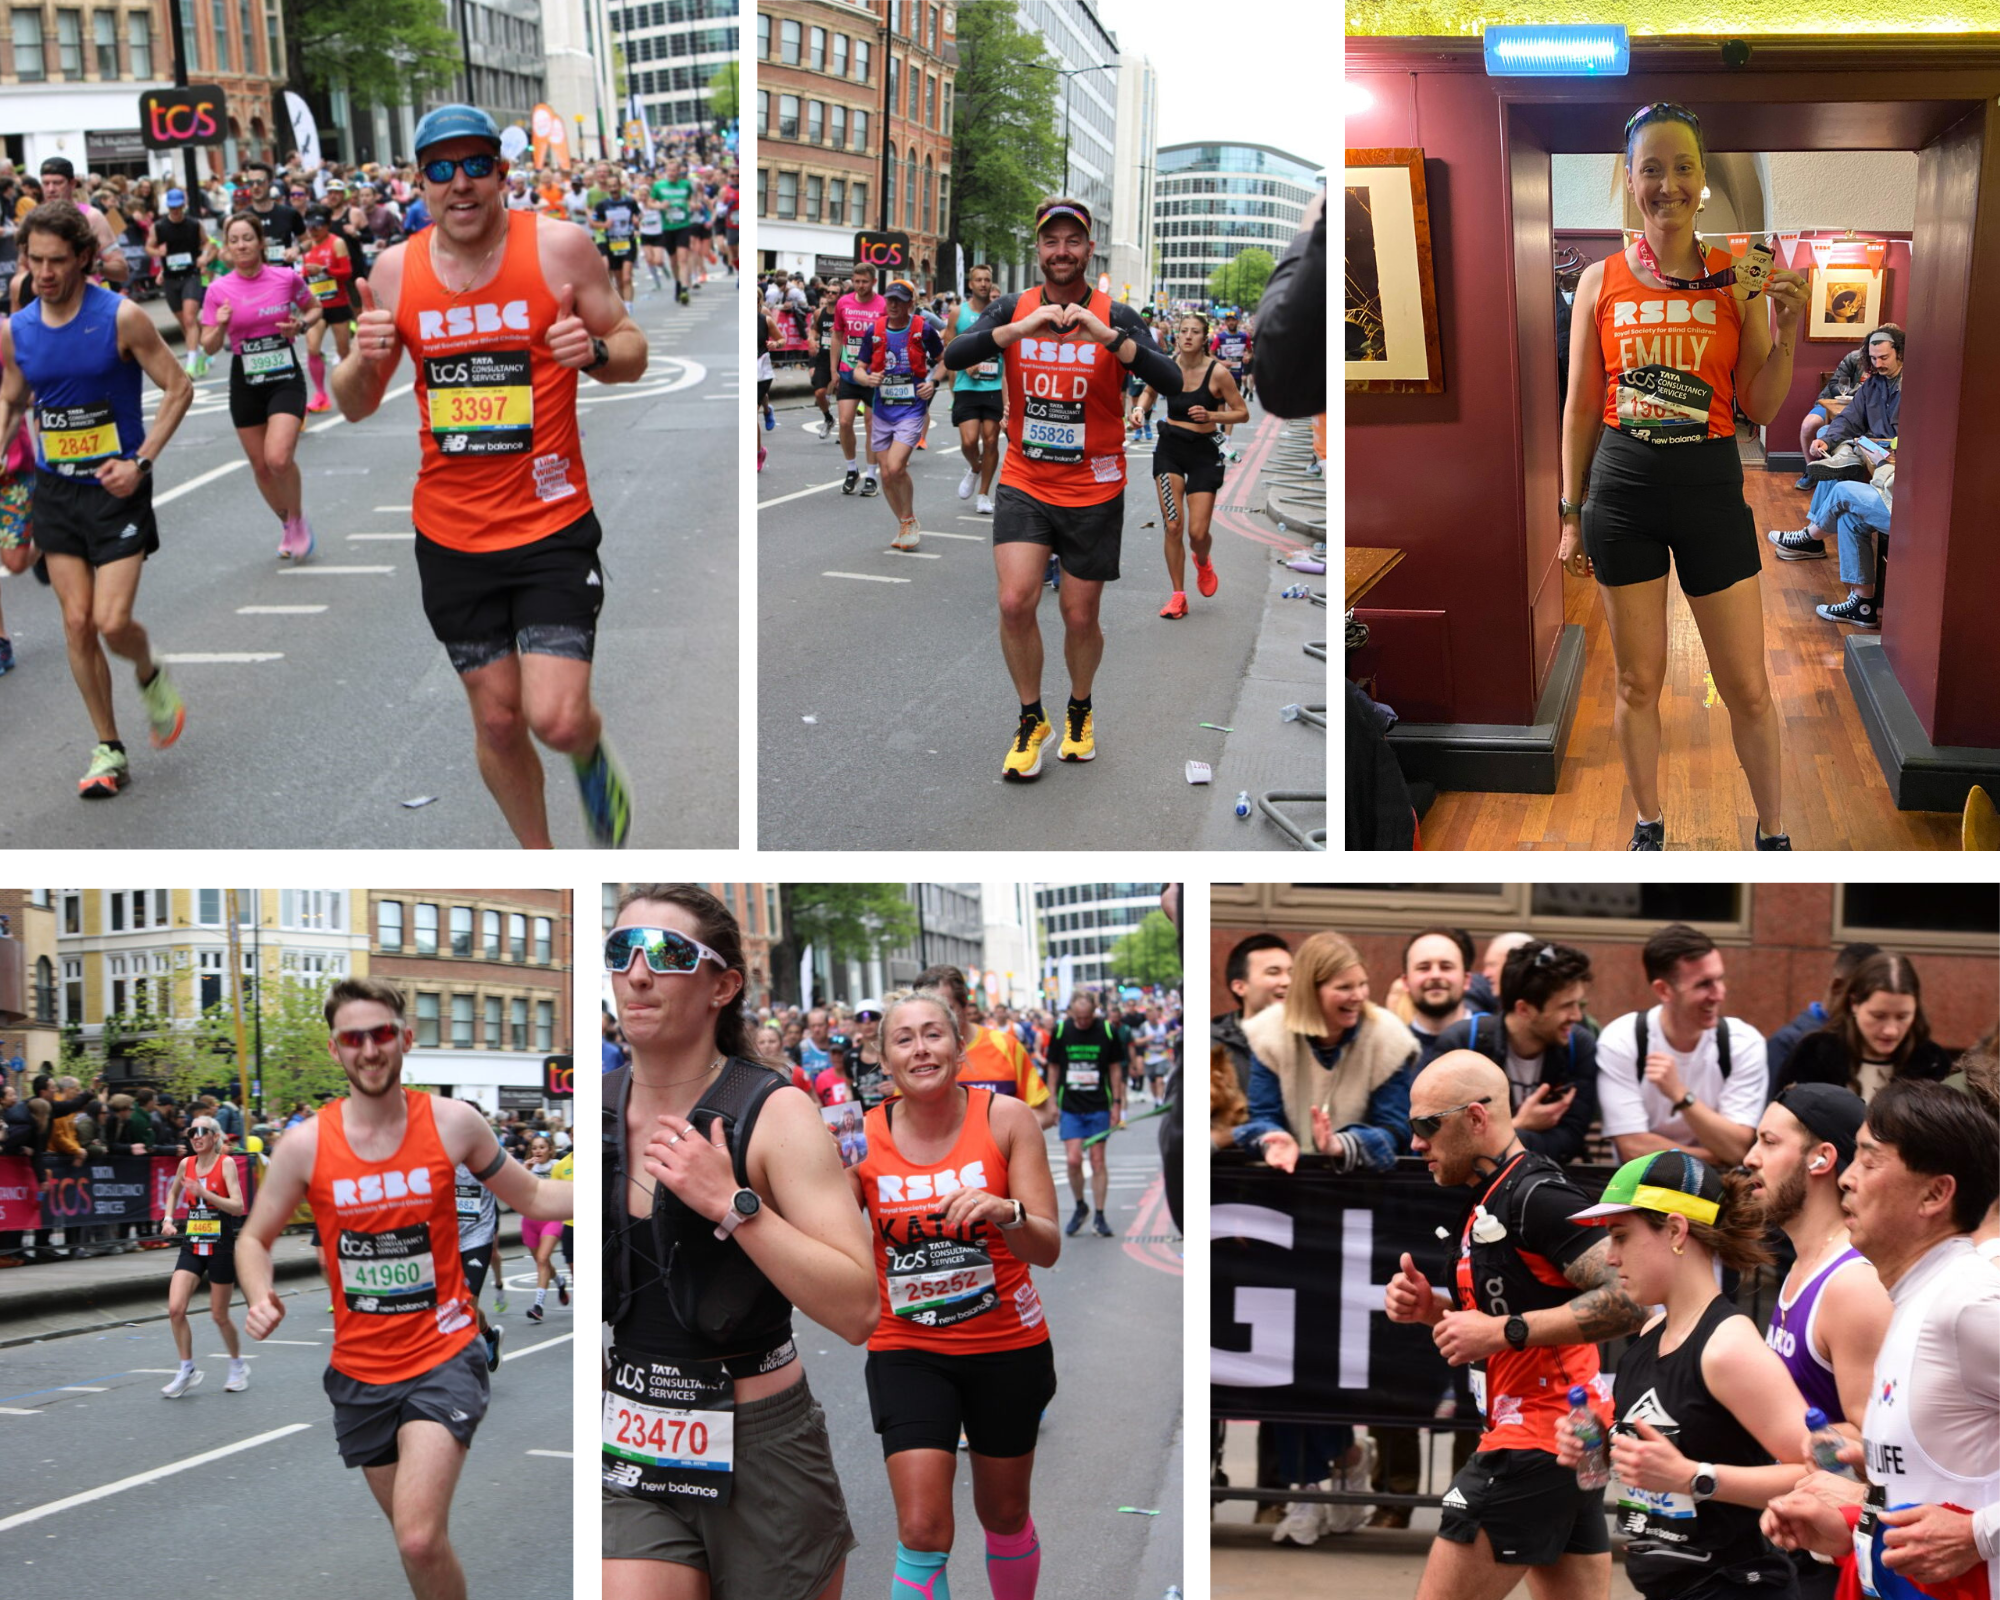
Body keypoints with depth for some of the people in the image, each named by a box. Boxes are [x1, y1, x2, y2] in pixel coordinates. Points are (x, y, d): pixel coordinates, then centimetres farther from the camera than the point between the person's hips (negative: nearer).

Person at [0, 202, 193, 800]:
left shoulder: (121, 318, -12)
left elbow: (178, 388, -7)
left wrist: (141, 461, -15)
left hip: (116, 489, -4)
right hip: (54, 491, 4)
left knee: (112, 622, -13)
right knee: (77, 622, 2)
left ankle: (150, 676, 23)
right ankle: (108, 749, 14)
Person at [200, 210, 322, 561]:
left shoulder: (286, 278, -6)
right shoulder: (218, 290, -4)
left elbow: (315, 310, 12)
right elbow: (209, 347, 0)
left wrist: (301, 324, -9)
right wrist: (220, 325, -20)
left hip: (285, 378, -2)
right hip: (245, 384, 2)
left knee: (279, 458, -20)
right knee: (260, 465, 9)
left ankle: (298, 520, 7)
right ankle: (289, 527, 33)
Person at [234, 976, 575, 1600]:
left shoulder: (452, 1122, -6)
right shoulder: (306, 1143, -6)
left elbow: (530, 1196, 7)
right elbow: (255, 1238, 7)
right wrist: (260, 1298, -15)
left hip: (444, 1355, -2)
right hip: (360, 1368, 3)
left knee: (419, 1540, -20)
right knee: (415, 1534, 15)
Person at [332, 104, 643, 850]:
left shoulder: (560, 247, -7)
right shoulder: (395, 270, 2)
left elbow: (632, 351, 3)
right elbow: (355, 406, 9)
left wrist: (596, 350, -20)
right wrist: (364, 361, -14)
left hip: (552, 527, -3)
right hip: (450, 536, 3)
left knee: (556, 719, -13)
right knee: (497, 721, 10)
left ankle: (593, 756, 25)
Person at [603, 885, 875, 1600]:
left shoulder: (774, 1114, -12)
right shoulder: (599, 1109, 1)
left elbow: (857, 1311, -22)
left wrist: (732, 1203, -26)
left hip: (762, 1450, -3)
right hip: (633, 1459, 3)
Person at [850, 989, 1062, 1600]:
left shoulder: (1005, 1119, -11)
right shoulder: (864, 1136, -8)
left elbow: (1048, 1249, -16)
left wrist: (1005, 1211, -37)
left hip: (1006, 1346, 0)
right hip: (907, 1350, 0)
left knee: (1005, 1514, 17)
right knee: (922, 1533, -12)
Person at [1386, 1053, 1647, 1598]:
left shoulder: (1538, 1194, -16)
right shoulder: (1491, 1201, 16)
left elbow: (1627, 1299, -25)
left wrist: (1504, 1330, -24)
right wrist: (1432, 1307, 7)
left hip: (1534, 1445, -10)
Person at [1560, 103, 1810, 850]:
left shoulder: (1736, 279, 0)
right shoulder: (1601, 282, 2)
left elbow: (1759, 408, 3)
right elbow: (1582, 408, 7)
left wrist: (1786, 331, -12)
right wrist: (1571, 514, 6)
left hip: (1711, 487, 0)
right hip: (1622, 490, 1)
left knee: (1747, 688, 3)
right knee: (1638, 681, 10)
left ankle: (1773, 836, 19)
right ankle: (1649, 828, 26)